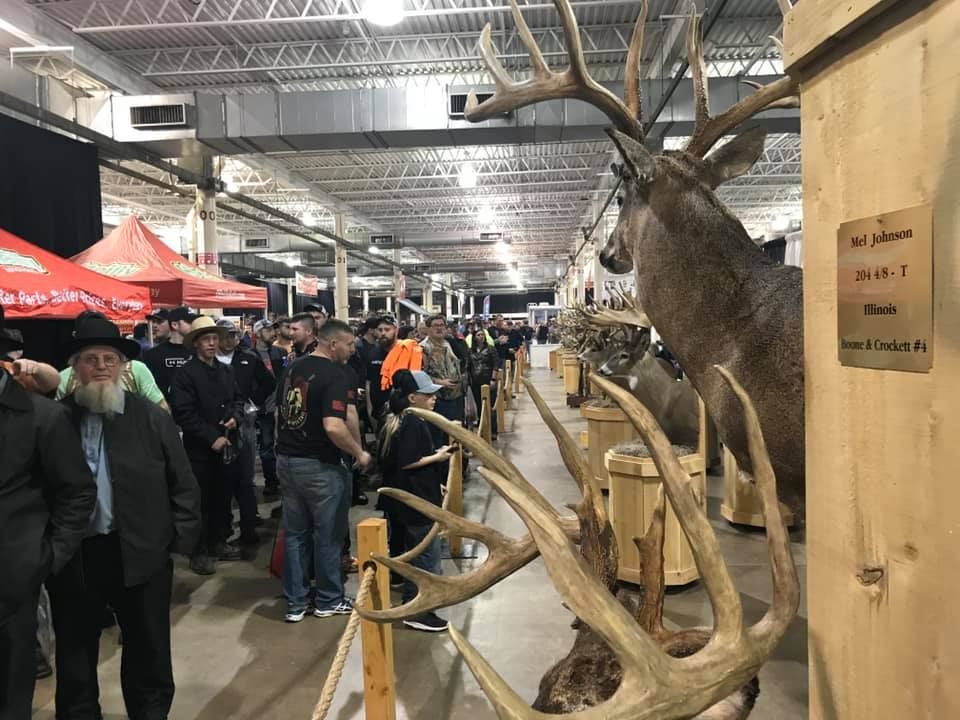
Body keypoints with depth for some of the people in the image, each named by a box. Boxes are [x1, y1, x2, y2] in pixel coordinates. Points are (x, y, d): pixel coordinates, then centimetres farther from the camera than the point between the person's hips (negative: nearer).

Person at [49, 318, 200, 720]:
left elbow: (184, 486, 0)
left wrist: (180, 540, -4)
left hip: (141, 554, 0)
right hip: (71, 555, 0)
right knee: (74, 653, 19)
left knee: (149, 651, 16)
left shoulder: (153, 419, -2)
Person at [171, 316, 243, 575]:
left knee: (222, 496, 14)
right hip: (199, 448, -6)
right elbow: (184, 413, -16)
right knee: (201, 500, 2)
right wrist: (212, 438, -18)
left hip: (225, 444, 6)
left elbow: (237, 399, 18)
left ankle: (219, 541, 28)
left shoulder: (225, 371, 10)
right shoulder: (185, 373, -10)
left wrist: (235, 417, -5)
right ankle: (199, 552, 13)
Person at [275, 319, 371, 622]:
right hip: (320, 465, -7)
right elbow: (333, 427, -29)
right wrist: (359, 453, -16)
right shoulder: (336, 376, -18)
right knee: (327, 534, 9)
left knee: (294, 533, 14)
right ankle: (328, 600, 22)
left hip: (286, 460, 7)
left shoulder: (293, 368, 7)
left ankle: (295, 602, 23)